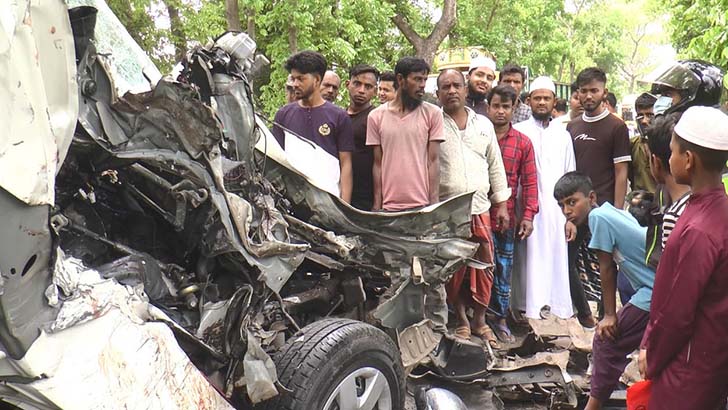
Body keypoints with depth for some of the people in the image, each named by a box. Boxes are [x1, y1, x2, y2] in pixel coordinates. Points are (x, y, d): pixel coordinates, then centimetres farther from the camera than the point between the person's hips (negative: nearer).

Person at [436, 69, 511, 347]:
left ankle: (480, 321, 21)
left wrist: (501, 204, 11)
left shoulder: (483, 124, 13)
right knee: (453, 270, 3)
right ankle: (461, 322, 19)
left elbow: (495, 167, 16)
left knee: (483, 267, 5)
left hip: (480, 209, 3)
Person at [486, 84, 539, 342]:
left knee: (503, 269, 9)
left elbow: (529, 182, 5)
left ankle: (500, 319, 21)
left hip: (507, 217, 2)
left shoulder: (523, 143, 7)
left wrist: (528, 216, -3)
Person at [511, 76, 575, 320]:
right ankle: (526, 304, 3)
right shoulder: (519, 132, 4)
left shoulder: (563, 135, 16)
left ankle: (556, 303, 12)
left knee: (556, 258, 3)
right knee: (528, 257, -4)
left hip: (556, 208, 3)